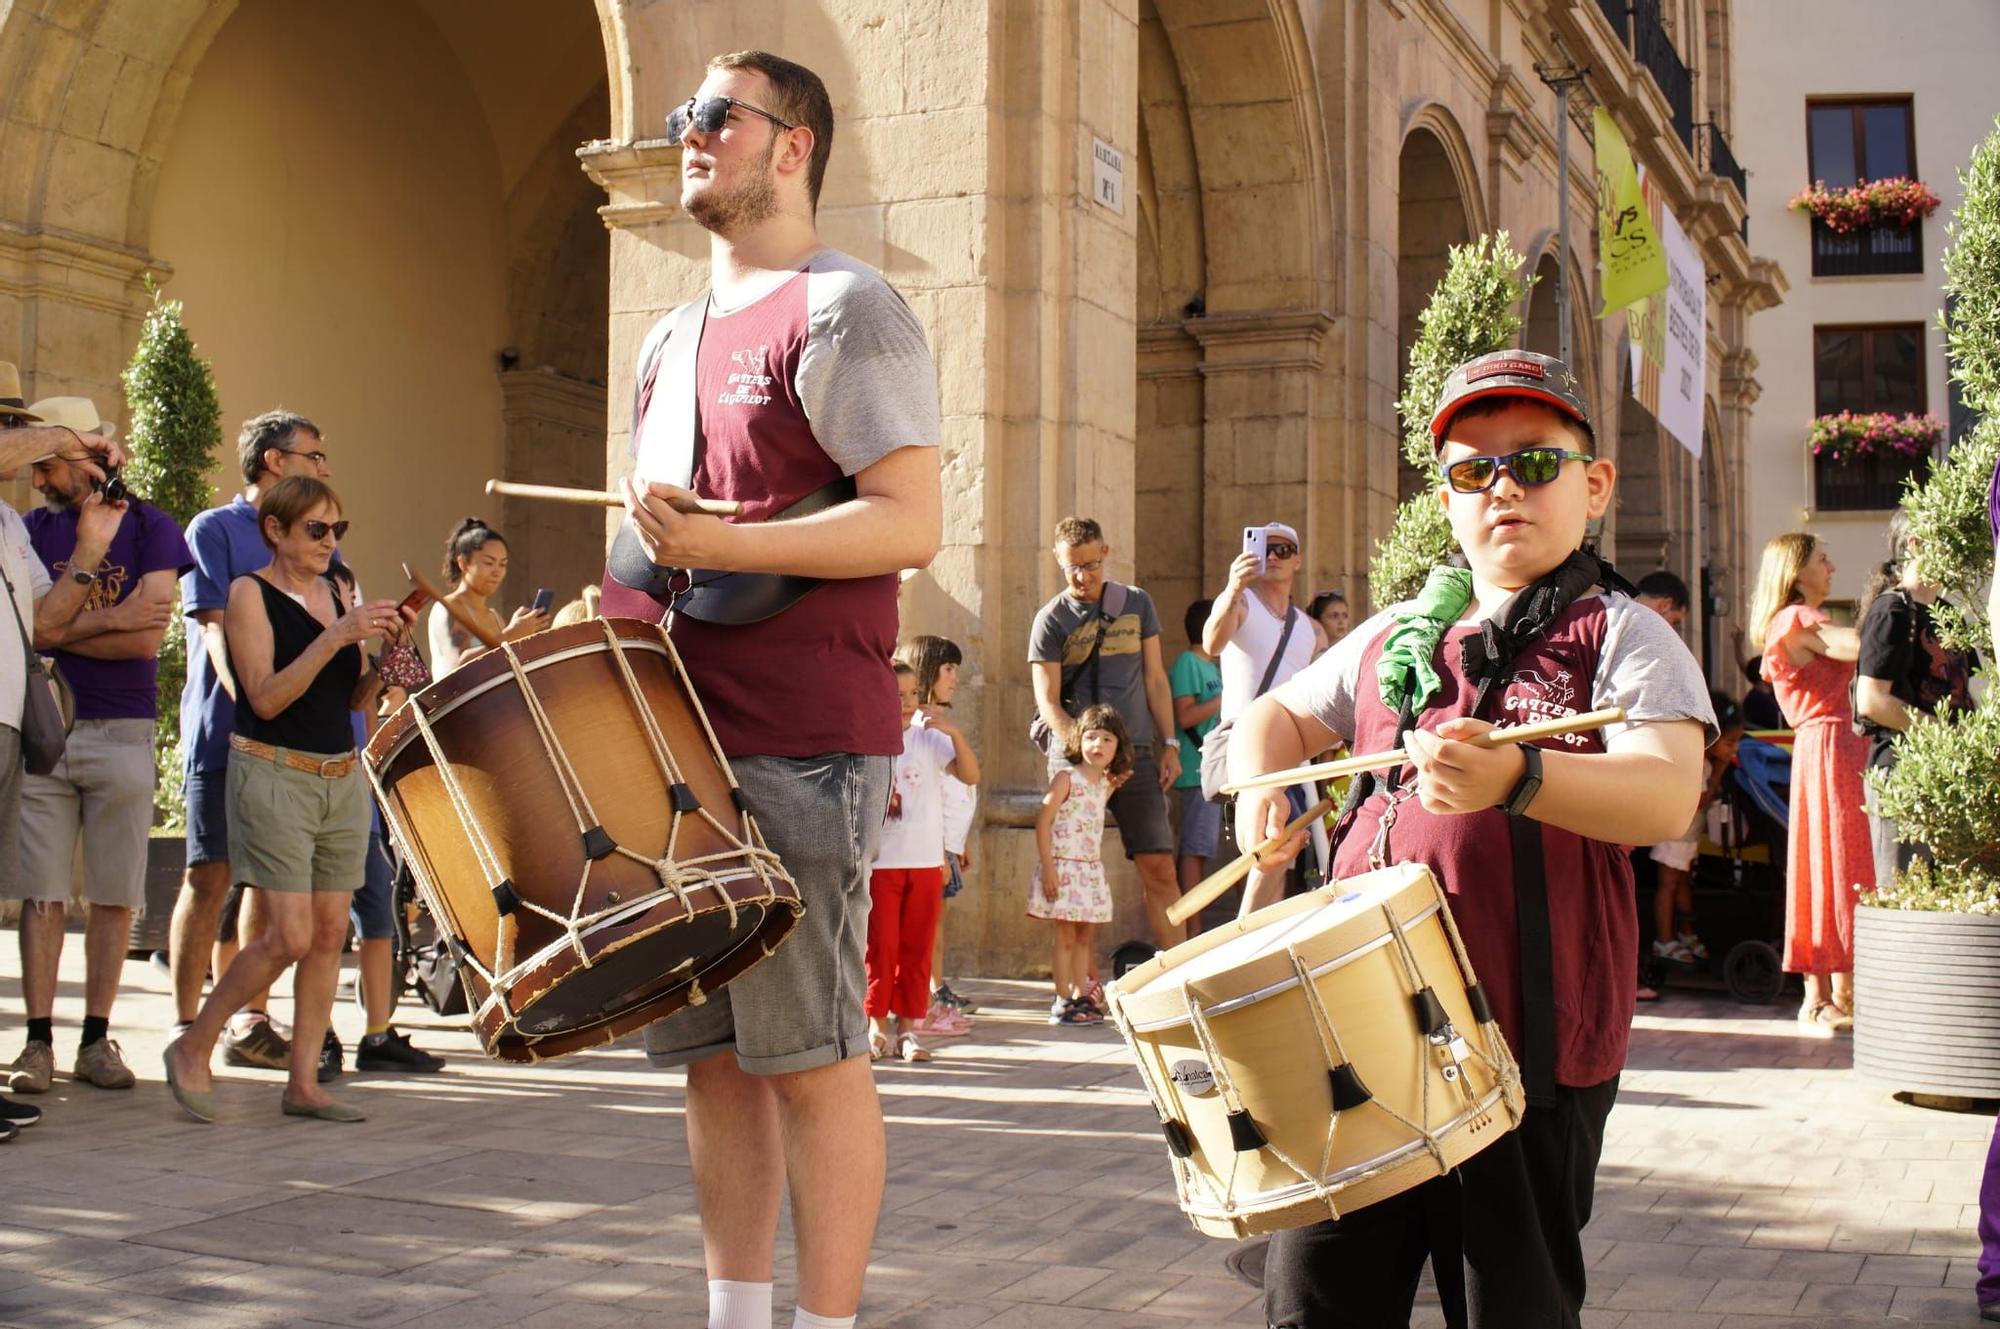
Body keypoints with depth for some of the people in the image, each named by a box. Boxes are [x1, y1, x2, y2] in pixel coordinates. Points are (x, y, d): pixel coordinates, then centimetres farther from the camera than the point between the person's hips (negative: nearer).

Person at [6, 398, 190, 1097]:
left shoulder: (149, 528, 2)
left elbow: (146, 639, -9)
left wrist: (60, 631, -6)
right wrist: (110, 618, -13)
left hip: (121, 733, -2)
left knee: (115, 896, 2)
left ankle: (97, 1038, 10)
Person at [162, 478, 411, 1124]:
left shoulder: (337, 594, 12)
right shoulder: (250, 593, -5)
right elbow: (266, 698, -15)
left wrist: (387, 654, -5)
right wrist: (336, 636, -21)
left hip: (343, 777, 6)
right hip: (274, 775, -6)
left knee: (330, 933, 2)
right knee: (288, 936, -11)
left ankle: (303, 1083, 9)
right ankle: (192, 1050, 8)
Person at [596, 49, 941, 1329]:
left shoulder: (843, 309, -6)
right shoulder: (676, 338, 20)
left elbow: (911, 523, -16)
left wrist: (716, 546, -23)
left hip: (800, 751, -8)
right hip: (677, 741, 8)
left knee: (809, 1055, -3)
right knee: (714, 1053, 11)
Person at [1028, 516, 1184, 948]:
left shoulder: (1136, 604, 10)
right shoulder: (1051, 620, 1)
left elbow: (1155, 678, 14)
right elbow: (1048, 702, -5)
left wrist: (1169, 745, 6)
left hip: (1135, 751, 2)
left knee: (1159, 868, -3)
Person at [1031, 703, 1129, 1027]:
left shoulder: (1103, 782, 11)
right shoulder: (1066, 778, -11)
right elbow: (1043, 820, -14)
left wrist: (1110, 787, 15)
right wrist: (1047, 866, -19)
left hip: (1091, 869, 7)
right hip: (1063, 867, -7)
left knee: (1085, 936, 10)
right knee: (1065, 935, -4)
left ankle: (1082, 996, 17)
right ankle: (1063, 1001, 1)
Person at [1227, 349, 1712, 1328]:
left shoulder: (1622, 638, 0)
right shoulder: (1393, 637, 16)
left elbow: (1666, 795, -18)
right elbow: (1281, 714, 31)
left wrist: (1514, 777, -36)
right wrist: (1260, 779, 7)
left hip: (1529, 1045, -4)